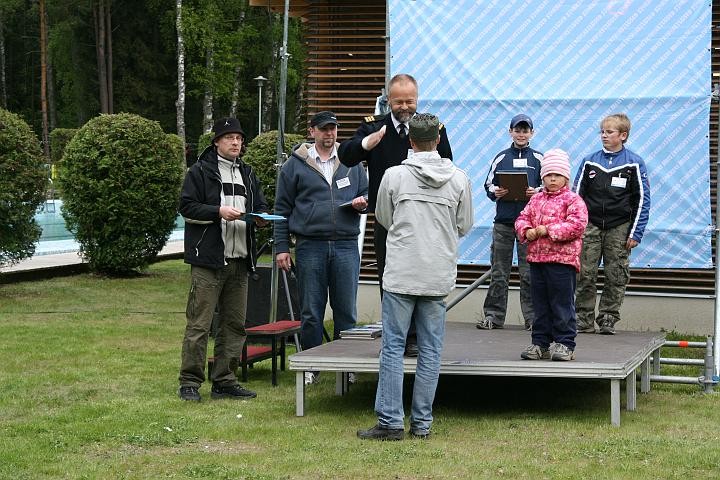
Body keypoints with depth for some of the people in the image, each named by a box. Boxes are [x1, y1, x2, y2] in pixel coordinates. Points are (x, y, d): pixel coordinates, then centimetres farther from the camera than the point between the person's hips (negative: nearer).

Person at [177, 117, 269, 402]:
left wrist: (260, 216, 1)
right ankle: (190, 383, -1)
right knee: (199, 324, -6)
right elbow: (186, 207, -7)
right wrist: (219, 211, -18)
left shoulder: (247, 174, 20)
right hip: (208, 260, -7)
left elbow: (260, 205, 24)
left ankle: (224, 381, 16)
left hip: (240, 261, 7)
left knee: (234, 324, 8)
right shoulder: (200, 172, 0)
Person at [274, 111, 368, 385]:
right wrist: (282, 247, 0)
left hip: (346, 246, 2)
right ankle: (310, 367, 14)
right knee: (311, 312, 4)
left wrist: (362, 202, -4)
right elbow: (282, 208, 5)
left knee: (346, 310, 4)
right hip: (310, 247, -2)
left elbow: (366, 193, 21)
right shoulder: (296, 164, 4)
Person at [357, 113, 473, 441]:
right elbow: (465, 226, 10)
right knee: (430, 350, 7)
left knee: (393, 347, 1)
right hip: (439, 276, 2)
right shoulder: (459, 179, 1)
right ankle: (422, 423, 9)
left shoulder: (394, 175, -3)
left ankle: (390, 422, -1)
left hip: (401, 274, -2)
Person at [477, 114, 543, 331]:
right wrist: (496, 192, -8)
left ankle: (533, 317, 3)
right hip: (503, 220, 2)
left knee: (529, 271, -2)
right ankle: (493, 315, 7)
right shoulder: (501, 158, 11)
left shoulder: (538, 158, 7)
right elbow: (489, 184, 14)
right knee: (498, 271, 3)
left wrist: (537, 192, -11)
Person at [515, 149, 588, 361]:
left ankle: (565, 344, 5)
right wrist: (526, 231, -6)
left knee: (562, 304, -2)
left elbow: (576, 225, -16)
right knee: (540, 305, 11)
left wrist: (548, 230, -17)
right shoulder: (536, 199, 15)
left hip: (562, 260, -6)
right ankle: (540, 343, 18)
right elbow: (522, 218, 17)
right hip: (536, 259, 6)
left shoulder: (573, 200, -5)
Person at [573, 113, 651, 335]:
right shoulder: (589, 161, 6)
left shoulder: (634, 163, 0)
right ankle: (584, 320, 5)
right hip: (590, 226, 2)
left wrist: (635, 233, -5)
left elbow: (642, 200, 0)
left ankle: (608, 320, 10)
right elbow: (577, 194, 10)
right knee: (585, 275, -1)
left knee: (616, 276, 1)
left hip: (619, 227, -2)